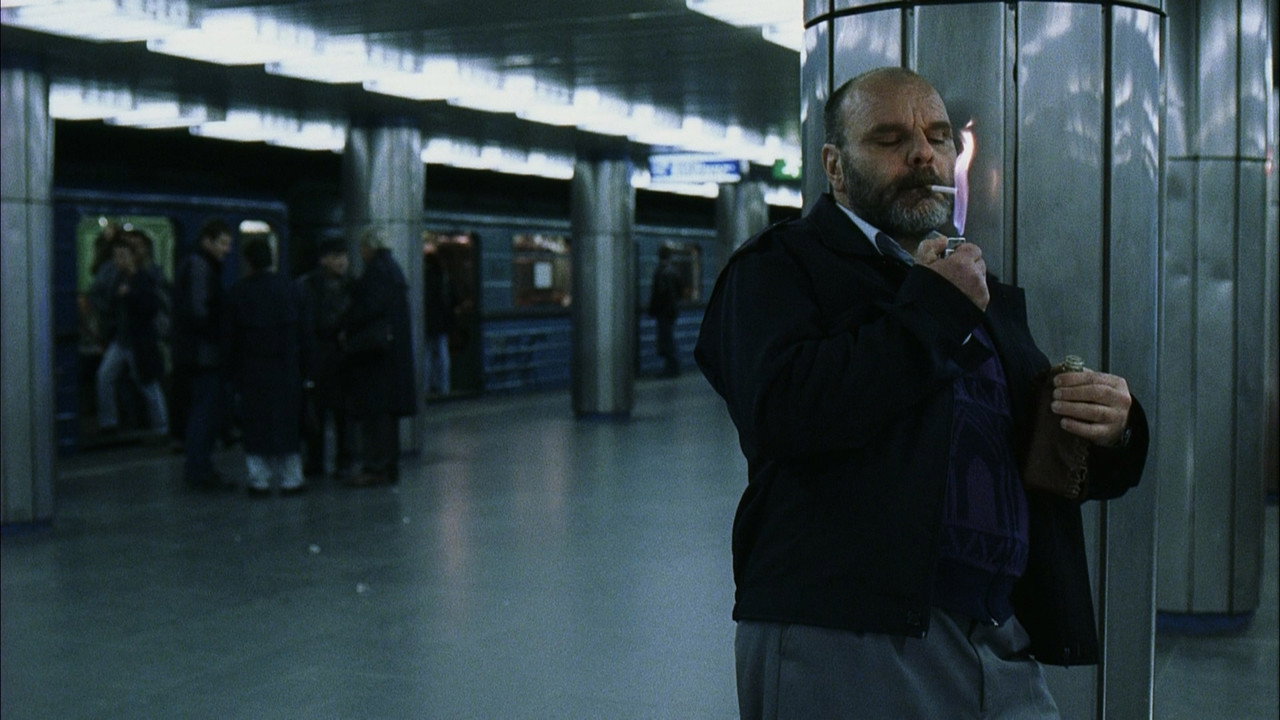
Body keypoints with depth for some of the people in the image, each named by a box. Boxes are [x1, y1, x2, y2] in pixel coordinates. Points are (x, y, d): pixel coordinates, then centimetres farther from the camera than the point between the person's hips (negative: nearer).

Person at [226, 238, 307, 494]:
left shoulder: (237, 292, -2)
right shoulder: (289, 288, 0)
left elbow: (232, 336, 0)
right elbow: (301, 329, 1)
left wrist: (232, 370, 7)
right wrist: (300, 364, 7)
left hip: (251, 368, 0)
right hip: (285, 367, 1)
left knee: (254, 424, 5)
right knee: (287, 421, 5)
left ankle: (259, 479, 4)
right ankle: (290, 478, 6)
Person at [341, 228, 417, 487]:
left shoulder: (376, 271, -14)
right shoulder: (393, 269, 15)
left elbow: (367, 308, -19)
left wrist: (347, 331, -5)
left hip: (373, 350, -10)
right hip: (395, 349, 10)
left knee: (373, 410, -7)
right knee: (387, 409, 13)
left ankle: (375, 468, -6)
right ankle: (389, 467, 18)